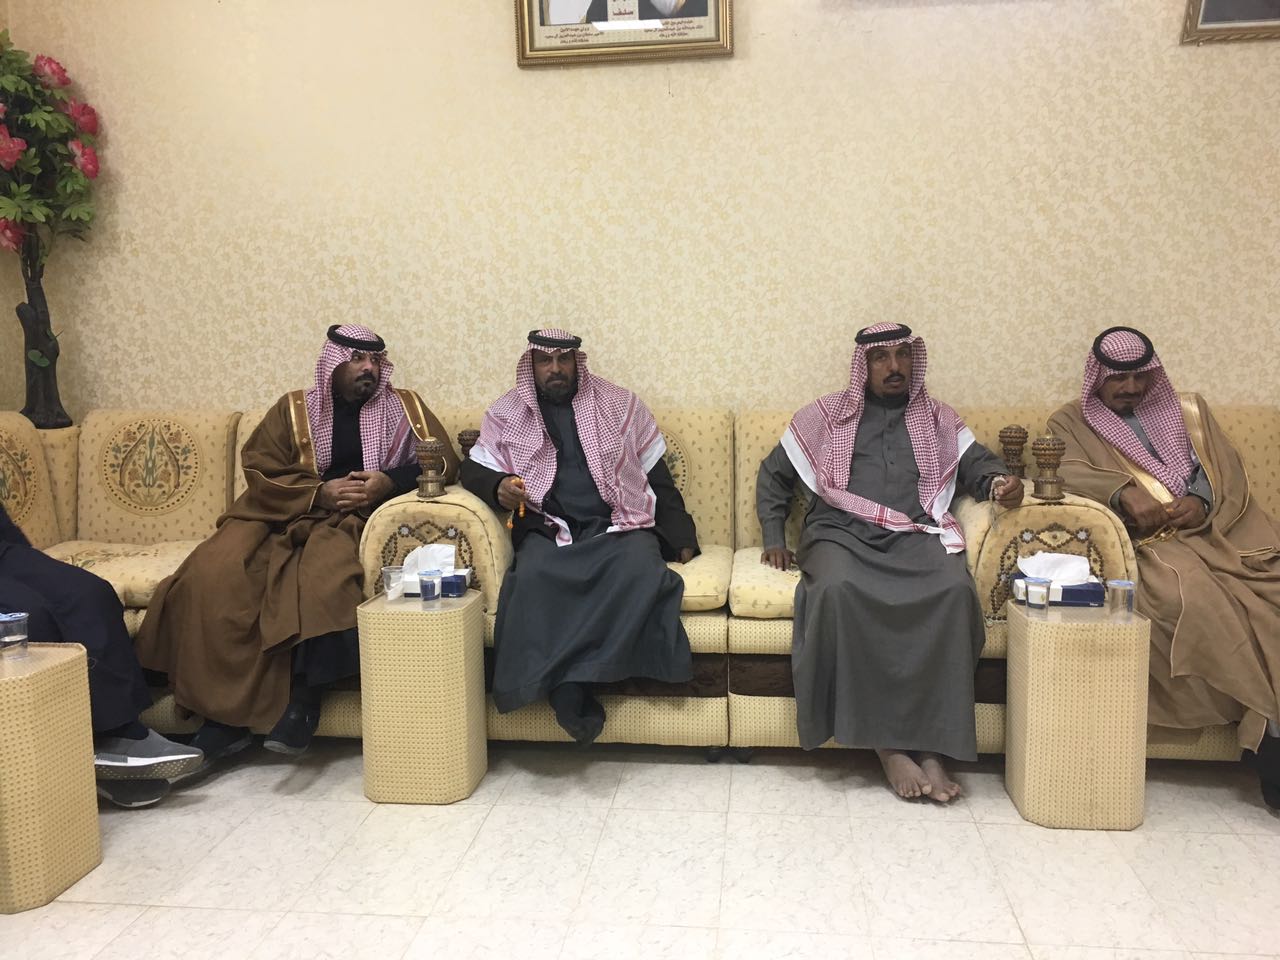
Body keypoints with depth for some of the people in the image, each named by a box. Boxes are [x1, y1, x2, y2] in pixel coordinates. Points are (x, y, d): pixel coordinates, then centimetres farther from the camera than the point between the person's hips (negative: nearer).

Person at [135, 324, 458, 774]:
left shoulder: (404, 406, 13)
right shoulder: (293, 409, 14)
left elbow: (443, 461, 5)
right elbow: (260, 473, 4)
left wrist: (390, 480, -13)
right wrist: (321, 492, -12)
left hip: (356, 520, -2)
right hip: (288, 515, 2)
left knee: (325, 573, -37)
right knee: (213, 575, -24)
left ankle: (304, 698, -25)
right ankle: (224, 716, -17)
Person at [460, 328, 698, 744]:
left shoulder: (620, 404, 12)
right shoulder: (507, 412, 14)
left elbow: (656, 475, 13)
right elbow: (474, 470, 14)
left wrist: (681, 537, 6)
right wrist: (499, 487, -11)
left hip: (619, 523, 0)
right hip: (548, 529, 0)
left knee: (640, 570, -34)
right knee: (533, 576, -35)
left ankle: (570, 678, -29)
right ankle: (569, 689, -31)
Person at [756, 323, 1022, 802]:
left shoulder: (938, 418, 24)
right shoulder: (825, 414, 20)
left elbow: (977, 463, 14)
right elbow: (773, 475, 21)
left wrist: (999, 481, -11)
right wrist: (774, 538, 9)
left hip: (916, 537, 2)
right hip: (841, 533, -1)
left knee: (956, 591, -32)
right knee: (838, 590, -36)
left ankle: (931, 742, -27)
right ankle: (886, 742, -27)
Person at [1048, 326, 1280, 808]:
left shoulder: (1189, 410, 26)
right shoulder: (1072, 422, 15)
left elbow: (1231, 473, 16)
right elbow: (1065, 471, -6)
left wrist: (1203, 504, -7)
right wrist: (1124, 493, -24)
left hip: (1215, 531, 4)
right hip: (1147, 545, -4)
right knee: (1187, 594, -36)